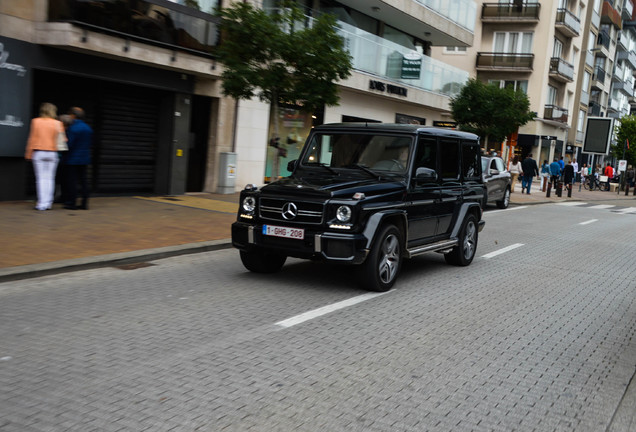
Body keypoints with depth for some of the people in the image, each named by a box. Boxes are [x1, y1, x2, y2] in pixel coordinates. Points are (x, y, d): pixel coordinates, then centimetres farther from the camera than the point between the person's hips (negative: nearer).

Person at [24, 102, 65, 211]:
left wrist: (28, 153, 6)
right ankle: (48, 203, 5)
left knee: (41, 178, 2)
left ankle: (42, 203, -2)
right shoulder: (57, 123, -1)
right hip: (52, 153, 1)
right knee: (50, 178, 5)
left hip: (38, 152, 0)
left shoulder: (36, 121, 0)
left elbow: (32, 138, 1)